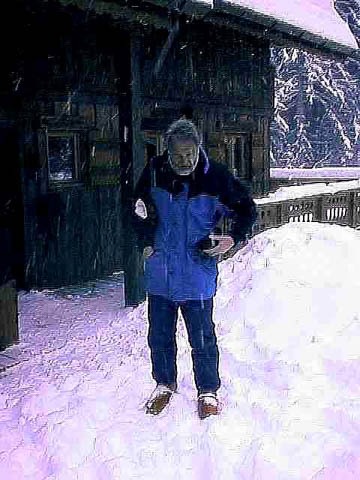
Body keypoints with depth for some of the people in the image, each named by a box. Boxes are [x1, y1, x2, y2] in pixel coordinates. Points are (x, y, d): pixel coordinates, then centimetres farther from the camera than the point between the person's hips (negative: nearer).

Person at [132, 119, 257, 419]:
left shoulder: (216, 177, -13)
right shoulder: (154, 171, -5)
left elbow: (247, 209, 0)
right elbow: (140, 206, 14)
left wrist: (233, 238, -15)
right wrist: (145, 240, 6)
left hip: (197, 274, -3)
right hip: (159, 273, 3)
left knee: (202, 338, 7)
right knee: (159, 336, 16)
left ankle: (208, 390, 30)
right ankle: (165, 384, 38)